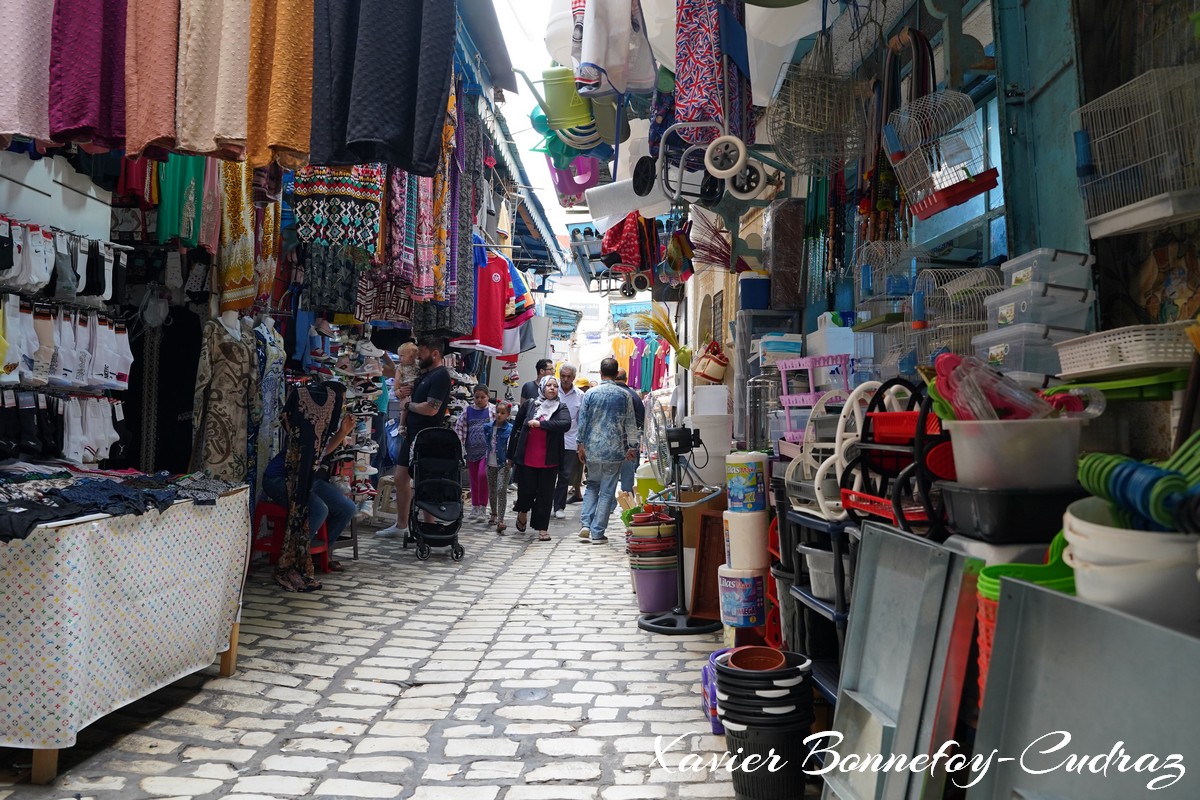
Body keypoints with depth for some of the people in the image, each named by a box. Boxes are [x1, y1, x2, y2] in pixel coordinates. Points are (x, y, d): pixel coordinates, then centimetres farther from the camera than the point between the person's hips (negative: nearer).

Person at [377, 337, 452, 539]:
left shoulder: (440, 375, -14)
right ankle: (401, 525, 24)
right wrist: (399, 392, 5)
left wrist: (409, 404, -7)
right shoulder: (424, 374, 15)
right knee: (401, 478, 13)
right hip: (411, 433, 10)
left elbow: (431, 409, -24)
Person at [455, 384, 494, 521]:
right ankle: (475, 506, 25)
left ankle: (482, 507, -2)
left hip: (486, 450, -4)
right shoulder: (467, 411, 7)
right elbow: (459, 429, 8)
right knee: (474, 479, 12)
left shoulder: (493, 410, -2)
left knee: (482, 475, -15)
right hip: (471, 451, 4)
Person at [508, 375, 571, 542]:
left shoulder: (561, 408, 4)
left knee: (545, 494, 4)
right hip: (527, 458, 0)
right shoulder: (529, 405, 5)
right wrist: (511, 455, 10)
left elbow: (566, 424, -18)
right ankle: (523, 511, 33)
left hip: (549, 460, 0)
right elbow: (516, 429, 9)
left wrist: (540, 423, -20)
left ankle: (542, 528, 15)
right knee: (526, 490, 1)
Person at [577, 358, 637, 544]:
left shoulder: (590, 393, -1)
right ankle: (597, 533, 6)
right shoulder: (625, 395, -2)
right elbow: (630, 424, 0)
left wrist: (581, 445, 10)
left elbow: (582, 421, 1)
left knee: (592, 485, 19)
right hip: (614, 450, -1)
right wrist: (632, 447, 9)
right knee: (607, 492, 5)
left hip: (592, 449, 1)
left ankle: (586, 524, 6)